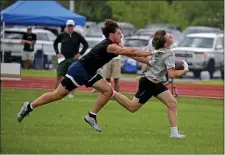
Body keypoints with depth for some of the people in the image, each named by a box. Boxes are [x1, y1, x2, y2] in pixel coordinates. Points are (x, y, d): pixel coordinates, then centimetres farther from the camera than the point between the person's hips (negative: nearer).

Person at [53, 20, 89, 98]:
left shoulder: (77, 36, 1)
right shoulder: (62, 35, 5)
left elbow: (86, 44, 5)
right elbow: (55, 43, 19)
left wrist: (80, 53, -4)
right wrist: (57, 53, 6)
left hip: (73, 59, -1)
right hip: (63, 59, 1)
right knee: (59, 76, -4)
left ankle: (71, 93, 9)